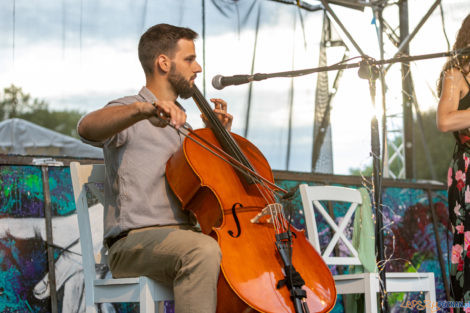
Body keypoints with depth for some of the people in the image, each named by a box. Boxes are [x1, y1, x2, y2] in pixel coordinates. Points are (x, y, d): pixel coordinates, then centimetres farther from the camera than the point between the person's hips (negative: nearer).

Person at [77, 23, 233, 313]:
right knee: (203, 250, -36)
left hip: (184, 236, 8)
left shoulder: (181, 125, 26)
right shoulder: (128, 113, 0)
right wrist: (144, 110, -41)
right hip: (134, 241, -8)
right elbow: (88, 127, -25)